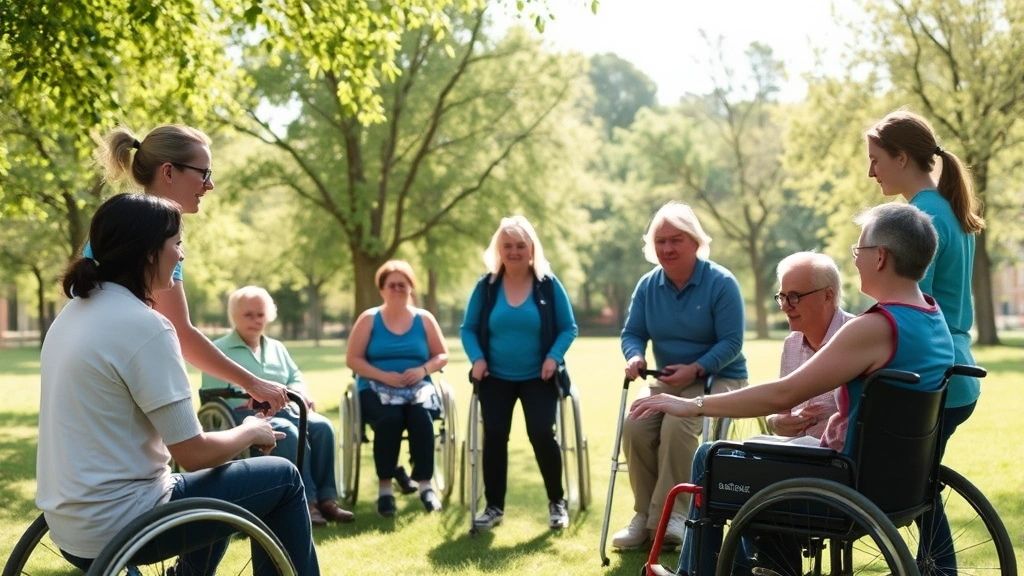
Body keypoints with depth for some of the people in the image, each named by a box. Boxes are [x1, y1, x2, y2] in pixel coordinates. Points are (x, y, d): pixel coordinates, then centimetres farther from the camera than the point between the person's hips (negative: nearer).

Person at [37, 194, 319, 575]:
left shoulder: (77, 310, 7)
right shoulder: (144, 326, -20)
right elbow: (193, 454, -18)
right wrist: (252, 432, 0)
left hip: (70, 521, 9)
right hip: (118, 527, -9)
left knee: (219, 477, 31)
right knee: (282, 477, 6)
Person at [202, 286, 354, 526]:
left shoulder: (276, 347, 25)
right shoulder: (219, 350, 4)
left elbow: (296, 377, 23)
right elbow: (213, 397, -8)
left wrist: (299, 392, -3)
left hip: (284, 409, 6)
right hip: (246, 415, -6)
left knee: (322, 425, -25)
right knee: (289, 432, -36)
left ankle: (326, 498, -27)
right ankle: (307, 502, -37)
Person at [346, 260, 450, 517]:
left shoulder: (424, 318, 10)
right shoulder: (369, 319, 5)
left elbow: (442, 355, 11)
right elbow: (352, 359, 0)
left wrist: (423, 370, -10)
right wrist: (384, 375, -14)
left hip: (418, 387, 1)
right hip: (377, 388, -1)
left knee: (421, 416, -33)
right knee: (389, 418, -34)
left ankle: (425, 484, -25)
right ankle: (385, 486, -24)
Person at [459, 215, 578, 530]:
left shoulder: (548, 284, -5)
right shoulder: (485, 286, -1)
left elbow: (569, 328, -3)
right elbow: (468, 328, 3)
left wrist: (554, 356, -18)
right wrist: (477, 358, -12)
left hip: (537, 377, -2)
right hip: (496, 377, 2)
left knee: (542, 433, -11)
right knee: (494, 436, -2)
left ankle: (557, 502, 8)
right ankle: (494, 507, 10)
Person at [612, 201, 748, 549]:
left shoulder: (721, 283, -13)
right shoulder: (648, 285, 2)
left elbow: (731, 343, -16)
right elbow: (633, 333, 3)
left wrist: (695, 368, -29)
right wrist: (635, 357, -21)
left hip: (718, 377, -5)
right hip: (669, 380, 5)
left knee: (677, 425, -32)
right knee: (634, 426, -21)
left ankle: (670, 514, -20)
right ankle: (644, 514, -8)